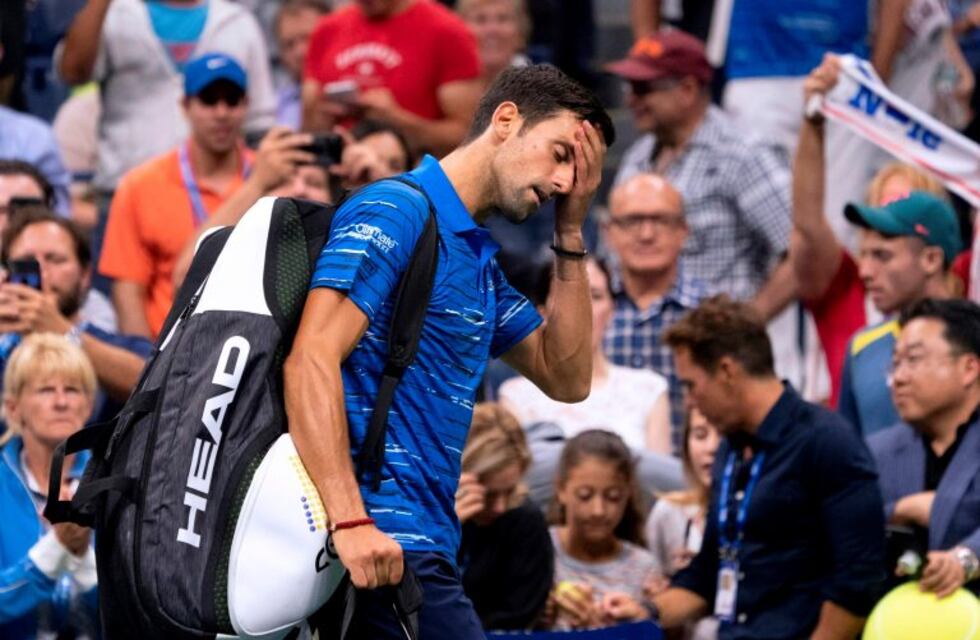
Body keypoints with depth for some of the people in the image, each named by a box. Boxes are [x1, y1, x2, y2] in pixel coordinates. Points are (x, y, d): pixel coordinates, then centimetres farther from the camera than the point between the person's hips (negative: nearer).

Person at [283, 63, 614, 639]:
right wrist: (350, 522, -28)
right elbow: (311, 360, -19)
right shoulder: (397, 212, -9)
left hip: (422, 545, 10)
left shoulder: (479, 261, 21)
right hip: (385, 545, -10)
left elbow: (567, 378, 22)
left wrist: (571, 234, 14)